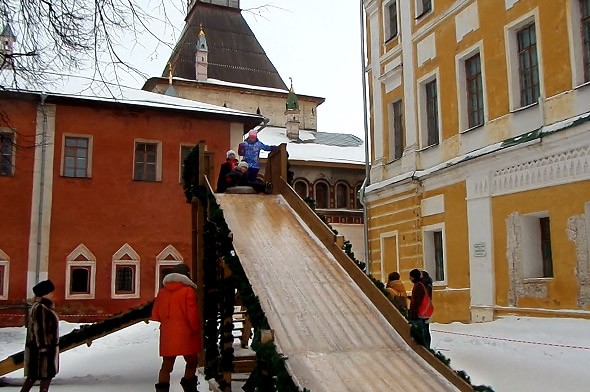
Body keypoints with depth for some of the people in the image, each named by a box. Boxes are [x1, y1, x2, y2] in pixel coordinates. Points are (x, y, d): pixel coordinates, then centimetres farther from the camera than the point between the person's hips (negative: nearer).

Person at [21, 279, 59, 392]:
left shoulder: (42, 306, 11)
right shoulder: (40, 308, -20)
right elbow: (39, 329, -23)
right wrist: (43, 348, -22)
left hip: (47, 346, 10)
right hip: (43, 348, -10)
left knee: (33, 375, 16)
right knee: (47, 375, -1)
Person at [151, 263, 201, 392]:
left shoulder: (162, 292, 8)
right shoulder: (188, 291, -9)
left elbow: (155, 314, 11)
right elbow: (192, 314, -12)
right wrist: (196, 329, 0)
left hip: (167, 334, 4)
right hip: (185, 333, -4)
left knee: (167, 365, 8)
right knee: (192, 361, 15)